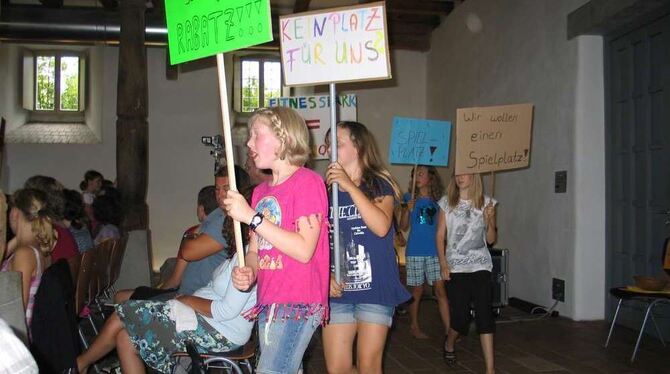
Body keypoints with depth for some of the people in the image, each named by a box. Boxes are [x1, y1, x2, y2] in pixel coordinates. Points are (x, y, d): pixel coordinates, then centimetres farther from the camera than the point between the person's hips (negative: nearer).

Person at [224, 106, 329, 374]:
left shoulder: (308, 181, -8)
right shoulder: (260, 191, 13)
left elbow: (304, 250, -18)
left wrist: (251, 216, -17)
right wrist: (248, 272, -7)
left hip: (298, 303, -7)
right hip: (268, 303, 7)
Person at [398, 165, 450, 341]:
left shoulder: (437, 200, 7)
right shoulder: (409, 198, 1)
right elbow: (403, 227, 0)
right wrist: (408, 210, -15)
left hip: (435, 251, 1)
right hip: (415, 252, -1)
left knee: (440, 289, -3)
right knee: (417, 290, 8)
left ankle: (448, 330, -1)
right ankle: (414, 326, 24)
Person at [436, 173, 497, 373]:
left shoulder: (487, 203, 4)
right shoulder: (446, 203, 3)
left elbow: (491, 240, 5)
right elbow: (440, 236, 3)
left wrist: (488, 220, -13)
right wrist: (443, 263, -8)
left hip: (480, 266, 1)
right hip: (455, 267, 0)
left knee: (485, 314, -8)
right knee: (461, 316, -1)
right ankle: (449, 345, 32)